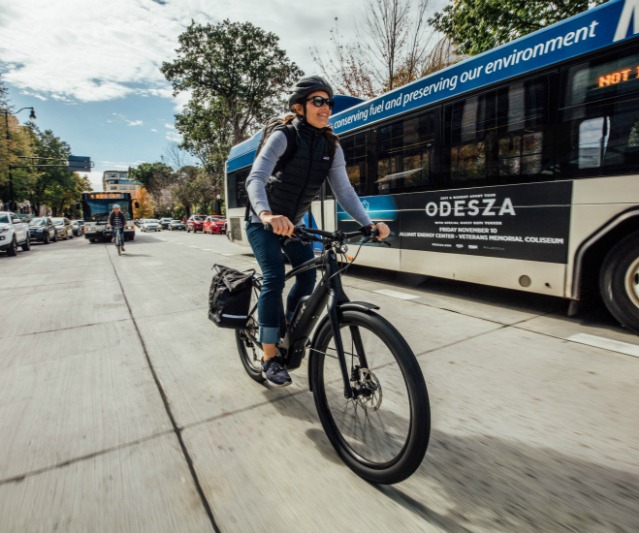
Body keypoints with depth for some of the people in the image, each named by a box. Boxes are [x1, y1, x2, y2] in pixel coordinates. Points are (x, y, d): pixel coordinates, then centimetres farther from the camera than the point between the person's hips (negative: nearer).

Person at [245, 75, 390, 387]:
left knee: (307, 276, -1)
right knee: (274, 278, -19)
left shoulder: (331, 146, -3)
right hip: (264, 222, -5)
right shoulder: (283, 136, -19)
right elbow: (255, 179, -32)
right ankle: (270, 358, -8)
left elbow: (344, 190, -10)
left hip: (293, 222, 6)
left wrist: (368, 223, -24)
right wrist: (267, 214, -53)